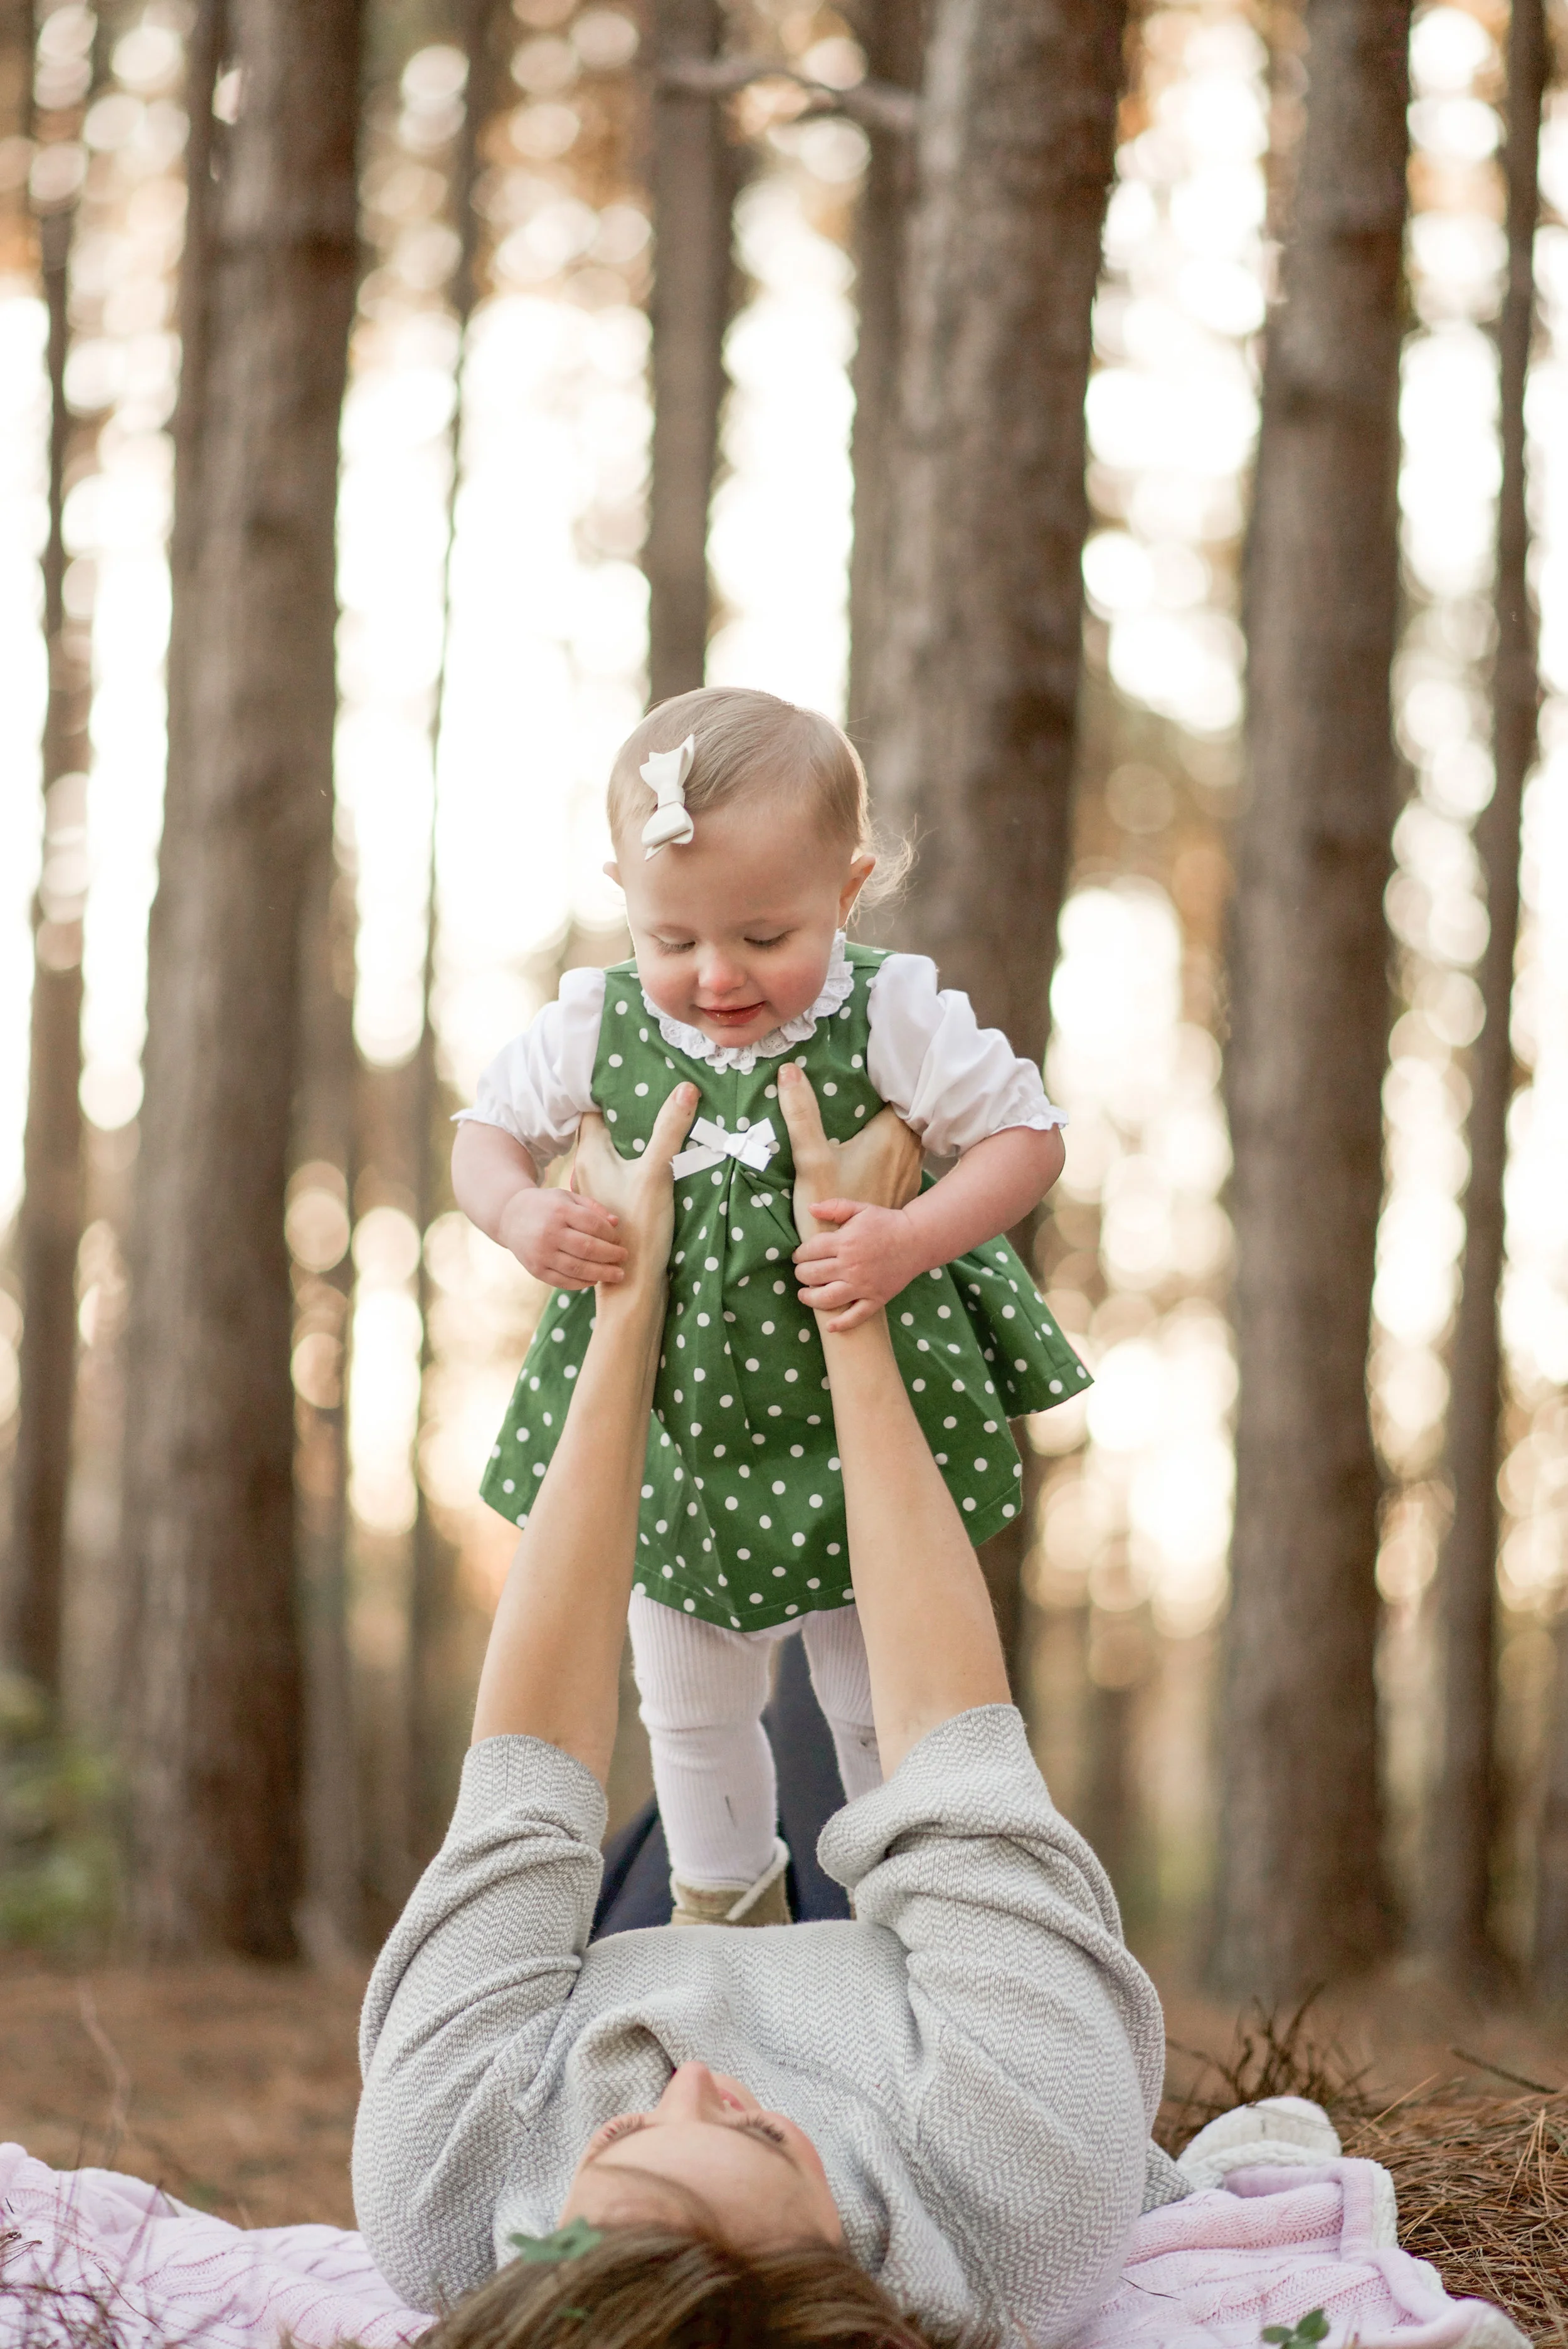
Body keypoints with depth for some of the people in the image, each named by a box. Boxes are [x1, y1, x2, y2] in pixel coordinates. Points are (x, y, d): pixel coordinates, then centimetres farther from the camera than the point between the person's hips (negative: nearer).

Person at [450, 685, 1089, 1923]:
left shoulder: (893, 1017, -19)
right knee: (690, 1705, 21)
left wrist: (913, 1240, -28)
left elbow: (1029, 1137, -12)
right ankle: (723, 1907, 46)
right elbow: (488, 1131, 3)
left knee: (885, 1697, 14)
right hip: (671, 1435, 3)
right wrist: (521, 1215, -19)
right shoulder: (598, 1026, -11)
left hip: (861, 1424, -3)